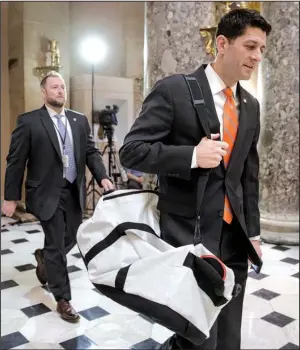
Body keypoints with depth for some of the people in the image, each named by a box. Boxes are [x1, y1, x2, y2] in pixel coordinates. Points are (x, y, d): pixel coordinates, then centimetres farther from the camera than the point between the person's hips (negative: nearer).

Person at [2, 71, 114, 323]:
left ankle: (44, 258, 50)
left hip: (75, 192, 5)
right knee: (56, 246, 3)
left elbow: (91, 152, 5)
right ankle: (63, 299, 20)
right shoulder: (29, 121, -6)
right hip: (48, 193, -5)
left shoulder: (80, 120, 7)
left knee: (70, 240, 16)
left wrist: (102, 177, -12)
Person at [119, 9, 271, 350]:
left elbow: (249, 175, 14)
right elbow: (131, 151, -11)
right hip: (187, 232, -6)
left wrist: (251, 232, 12)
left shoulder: (251, 106, 11)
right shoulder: (173, 90, -9)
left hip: (233, 237, 6)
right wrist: (192, 156, -22)